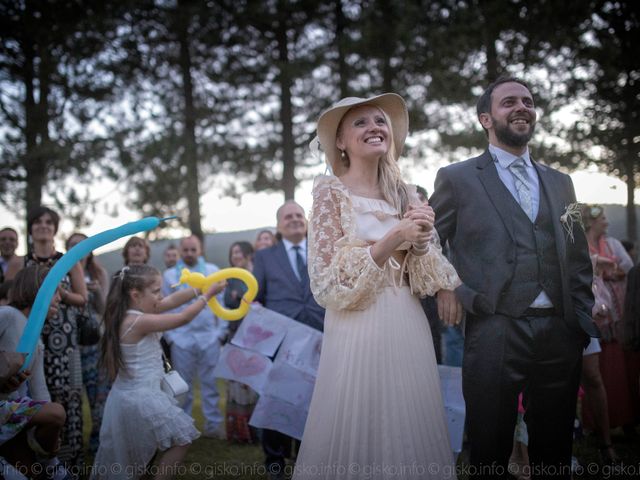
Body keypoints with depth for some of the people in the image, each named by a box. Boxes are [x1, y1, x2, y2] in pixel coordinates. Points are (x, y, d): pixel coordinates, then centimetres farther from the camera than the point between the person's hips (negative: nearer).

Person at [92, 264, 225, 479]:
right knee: (181, 439, 4)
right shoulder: (139, 322, -24)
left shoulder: (131, 314, 4)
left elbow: (172, 301, 5)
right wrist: (208, 294, -9)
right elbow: (183, 318, -19)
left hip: (133, 394, 10)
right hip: (140, 398, -10)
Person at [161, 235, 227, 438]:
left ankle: (213, 424, 14)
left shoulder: (212, 271, 5)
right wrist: (169, 336, 1)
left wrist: (221, 332, 1)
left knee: (211, 383, 6)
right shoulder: (170, 275, 5)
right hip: (181, 338, 0)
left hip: (209, 337, 0)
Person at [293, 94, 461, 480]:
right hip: (359, 335, -4)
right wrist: (393, 238, -18)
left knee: (412, 439, 11)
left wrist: (421, 242, -10)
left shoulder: (407, 195, 9)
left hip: (410, 333, 5)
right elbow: (328, 287, -12)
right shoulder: (330, 192, -5)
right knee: (358, 445, 4)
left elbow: (428, 281, 9)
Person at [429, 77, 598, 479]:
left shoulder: (560, 183, 16)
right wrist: (445, 287, -9)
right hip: (496, 335, -4)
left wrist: (584, 326, 9)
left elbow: (579, 261, 16)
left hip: (561, 335, 4)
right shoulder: (457, 178, 3)